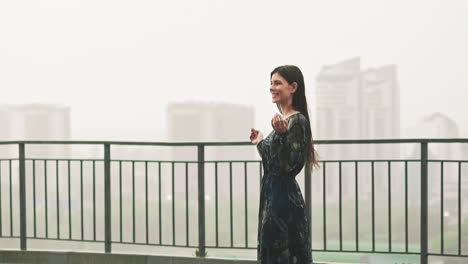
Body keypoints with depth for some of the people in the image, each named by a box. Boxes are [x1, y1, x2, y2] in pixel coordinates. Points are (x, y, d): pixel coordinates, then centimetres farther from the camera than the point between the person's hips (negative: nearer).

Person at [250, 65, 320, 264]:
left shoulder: (297, 121, -14)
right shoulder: (283, 120, 12)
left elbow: (287, 165, -21)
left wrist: (280, 134, -32)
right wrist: (260, 142, 23)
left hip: (284, 200, -9)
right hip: (273, 196, 9)